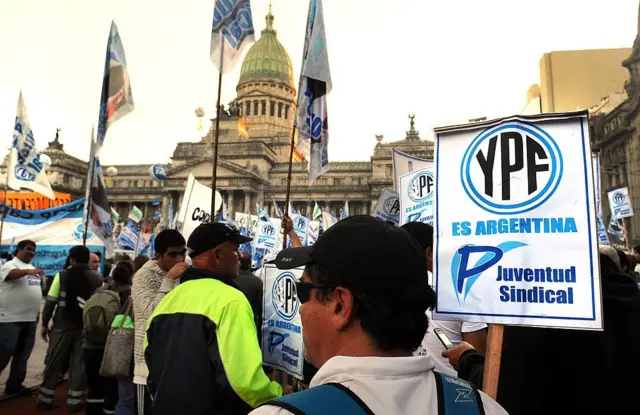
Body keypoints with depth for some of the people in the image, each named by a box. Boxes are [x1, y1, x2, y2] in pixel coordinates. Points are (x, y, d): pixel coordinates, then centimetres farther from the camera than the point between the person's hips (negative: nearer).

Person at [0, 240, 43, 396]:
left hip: (30, 317, 8)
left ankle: (14, 384, 19)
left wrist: (37, 310, 21)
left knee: (23, 353, 10)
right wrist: (28, 271, -50)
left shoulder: (32, 268, 17)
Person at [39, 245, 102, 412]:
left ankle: (46, 399, 19)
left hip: (63, 325, -1)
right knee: (80, 364, 8)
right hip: (86, 327, 1)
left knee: (53, 362, 12)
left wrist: (44, 323, 5)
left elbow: (50, 301, -4)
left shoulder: (62, 275, -4)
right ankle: (74, 401, 10)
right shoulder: (97, 278, 1)